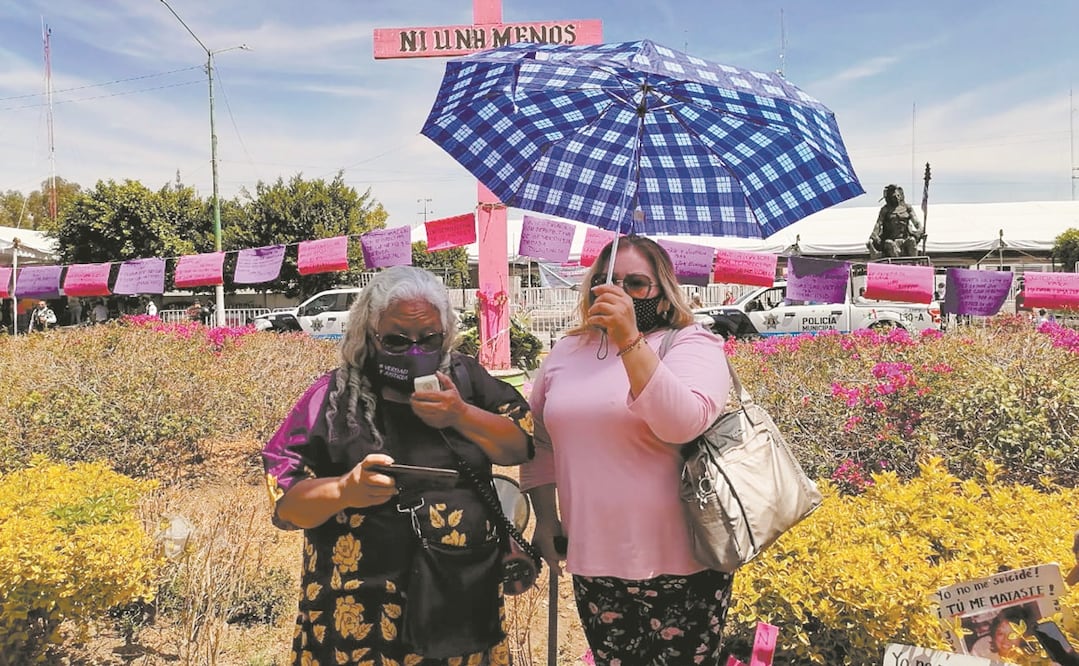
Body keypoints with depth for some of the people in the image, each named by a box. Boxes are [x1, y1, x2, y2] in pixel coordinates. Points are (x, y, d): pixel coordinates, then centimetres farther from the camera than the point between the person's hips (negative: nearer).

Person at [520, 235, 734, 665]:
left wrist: (629, 340, -32)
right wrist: (546, 519, 10)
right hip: (592, 562, 4)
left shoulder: (692, 345, -7)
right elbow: (540, 440, 14)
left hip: (678, 564, -4)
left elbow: (682, 424, -26)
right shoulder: (567, 352, 7)